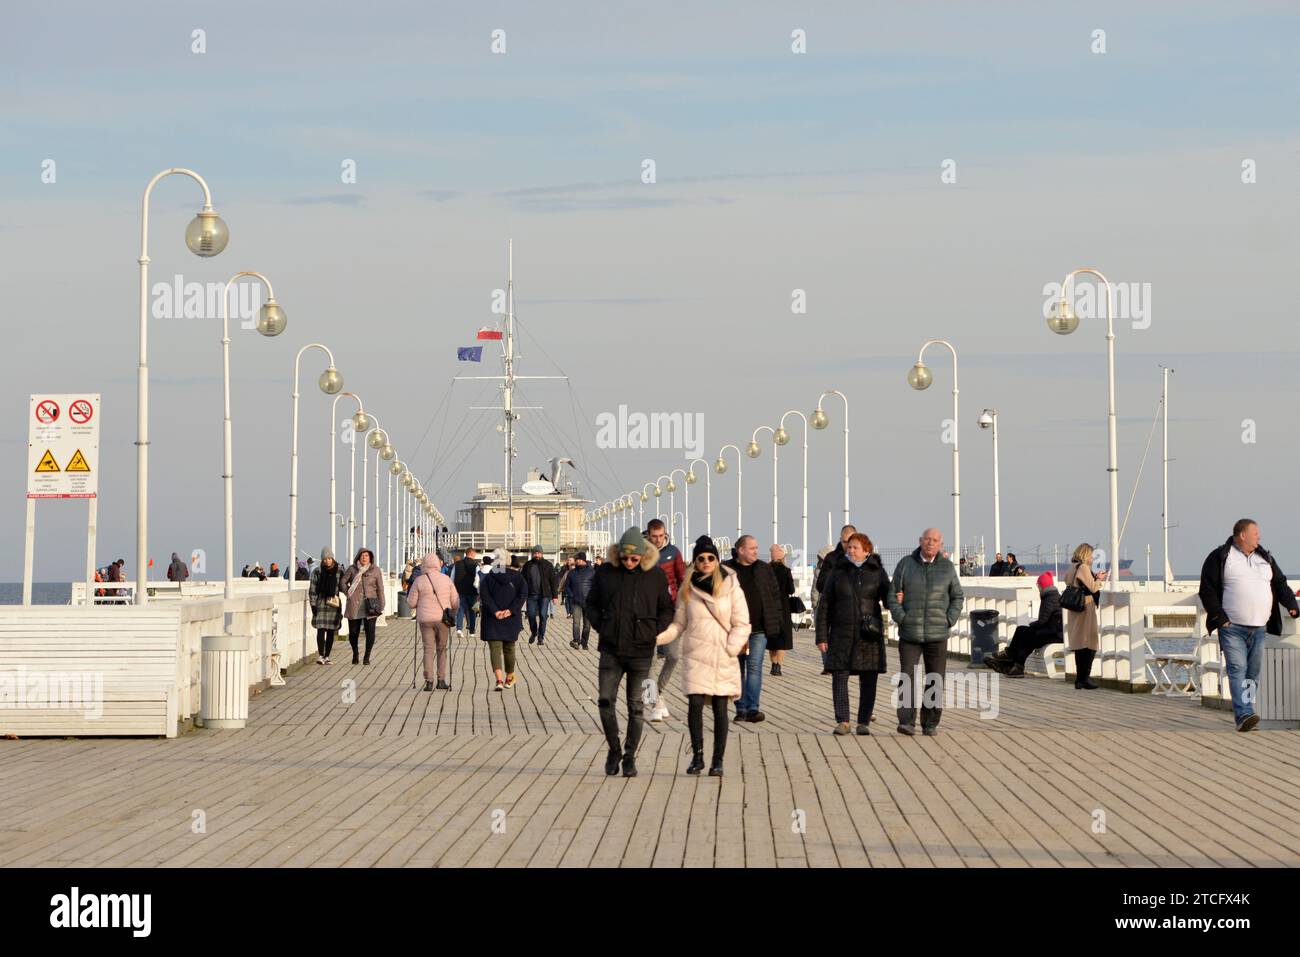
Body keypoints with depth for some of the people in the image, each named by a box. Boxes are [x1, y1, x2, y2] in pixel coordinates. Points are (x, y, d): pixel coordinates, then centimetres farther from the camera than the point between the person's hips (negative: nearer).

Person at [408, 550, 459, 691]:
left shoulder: (419, 581, -5)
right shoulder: (446, 579, -1)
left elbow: (411, 602, -1)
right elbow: (455, 601, 2)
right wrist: (452, 613, 20)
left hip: (425, 620, -1)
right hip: (442, 619, 1)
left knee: (428, 650, 3)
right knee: (442, 649, 12)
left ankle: (429, 681, -4)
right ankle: (441, 680, 9)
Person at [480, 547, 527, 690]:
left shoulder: (487, 578, -2)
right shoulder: (517, 576, 2)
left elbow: (484, 596, -12)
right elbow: (523, 594, -7)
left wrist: (495, 611, -13)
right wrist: (511, 610, -10)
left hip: (492, 620, -2)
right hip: (511, 619, 2)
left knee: (495, 649, -4)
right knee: (509, 648, 18)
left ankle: (499, 680, -22)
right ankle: (509, 678, 32)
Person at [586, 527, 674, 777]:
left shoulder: (656, 575, -1)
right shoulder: (605, 572, 1)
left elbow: (666, 609, 9)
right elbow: (592, 603, 14)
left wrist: (655, 633, -1)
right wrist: (601, 628, 4)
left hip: (641, 651, -1)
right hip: (611, 650, 1)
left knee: (635, 707, 3)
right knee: (605, 701, -4)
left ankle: (630, 757, 13)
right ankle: (614, 749, 16)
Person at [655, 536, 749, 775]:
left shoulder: (730, 587, 3)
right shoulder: (687, 590, 8)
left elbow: (741, 624, 3)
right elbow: (678, 625, 13)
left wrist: (730, 649, -9)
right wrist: (656, 637, -3)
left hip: (722, 659, -1)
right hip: (695, 656, 1)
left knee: (720, 708, 0)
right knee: (695, 704, -12)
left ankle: (718, 761, 9)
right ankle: (697, 756, 1)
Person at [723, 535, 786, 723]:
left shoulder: (764, 569, 9)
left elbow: (775, 594, 13)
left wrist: (775, 620, 6)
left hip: (759, 630, 1)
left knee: (755, 667, -8)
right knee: (738, 670, 6)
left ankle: (752, 708, -10)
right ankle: (741, 708, 12)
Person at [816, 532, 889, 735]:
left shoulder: (877, 572, 6)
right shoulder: (837, 572, 7)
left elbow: (888, 599, 6)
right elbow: (824, 606, 7)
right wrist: (822, 636, 1)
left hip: (869, 634, 0)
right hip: (842, 633, 0)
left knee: (868, 680, 1)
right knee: (839, 676, -8)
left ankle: (864, 722, 9)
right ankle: (842, 721, -7)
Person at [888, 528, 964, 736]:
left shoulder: (947, 567, 5)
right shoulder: (906, 564, 2)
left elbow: (958, 597, 12)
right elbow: (893, 594, 4)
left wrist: (949, 621, 0)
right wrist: (901, 619, -8)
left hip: (937, 633, 1)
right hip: (910, 633, -1)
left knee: (935, 681, 4)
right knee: (908, 679, -11)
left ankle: (930, 724, 12)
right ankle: (907, 722, -15)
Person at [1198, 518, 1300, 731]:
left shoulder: (1265, 558, 17)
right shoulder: (1219, 558, -1)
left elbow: (1280, 584, 21)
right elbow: (1207, 590, -4)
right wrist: (1220, 618, -12)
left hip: (1259, 629, 6)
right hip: (1232, 628, -6)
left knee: (1253, 673, 5)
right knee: (1237, 670, -16)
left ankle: (1244, 717, 10)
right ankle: (1244, 715, -27)